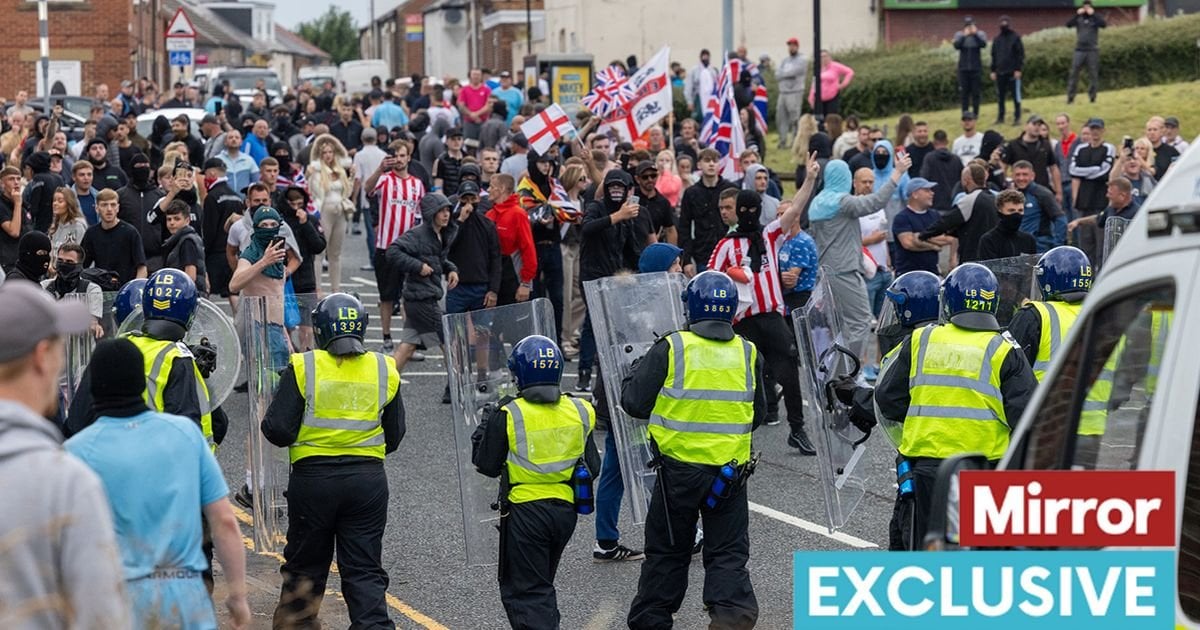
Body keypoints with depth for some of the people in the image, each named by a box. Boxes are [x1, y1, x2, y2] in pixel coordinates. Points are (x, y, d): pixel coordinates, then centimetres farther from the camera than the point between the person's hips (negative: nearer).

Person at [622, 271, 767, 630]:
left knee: (667, 551, 13)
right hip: (732, 471, 2)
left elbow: (634, 402, -4)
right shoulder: (748, 354, 2)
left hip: (679, 470, -2)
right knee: (728, 554, 8)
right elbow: (758, 415, 12)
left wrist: (638, 370, 15)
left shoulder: (670, 349, -9)